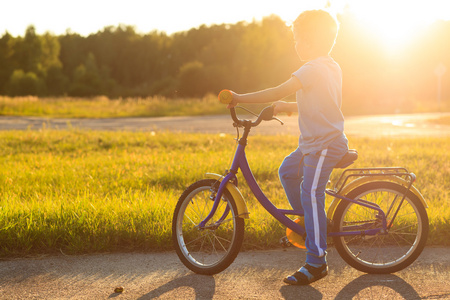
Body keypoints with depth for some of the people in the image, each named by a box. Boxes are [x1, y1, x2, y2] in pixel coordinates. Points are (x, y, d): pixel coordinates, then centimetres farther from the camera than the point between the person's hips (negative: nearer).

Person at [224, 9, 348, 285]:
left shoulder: (313, 69, -18)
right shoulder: (332, 67, 12)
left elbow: (278, 92, -24)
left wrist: (240, 98, -17)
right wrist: (288, 107, 26)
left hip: (324, 144, -10)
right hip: (314, 142, 10)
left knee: (311, 195, -12)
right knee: (287, 171, 21)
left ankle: (317, 262, -9)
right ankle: (310, 223, 29)